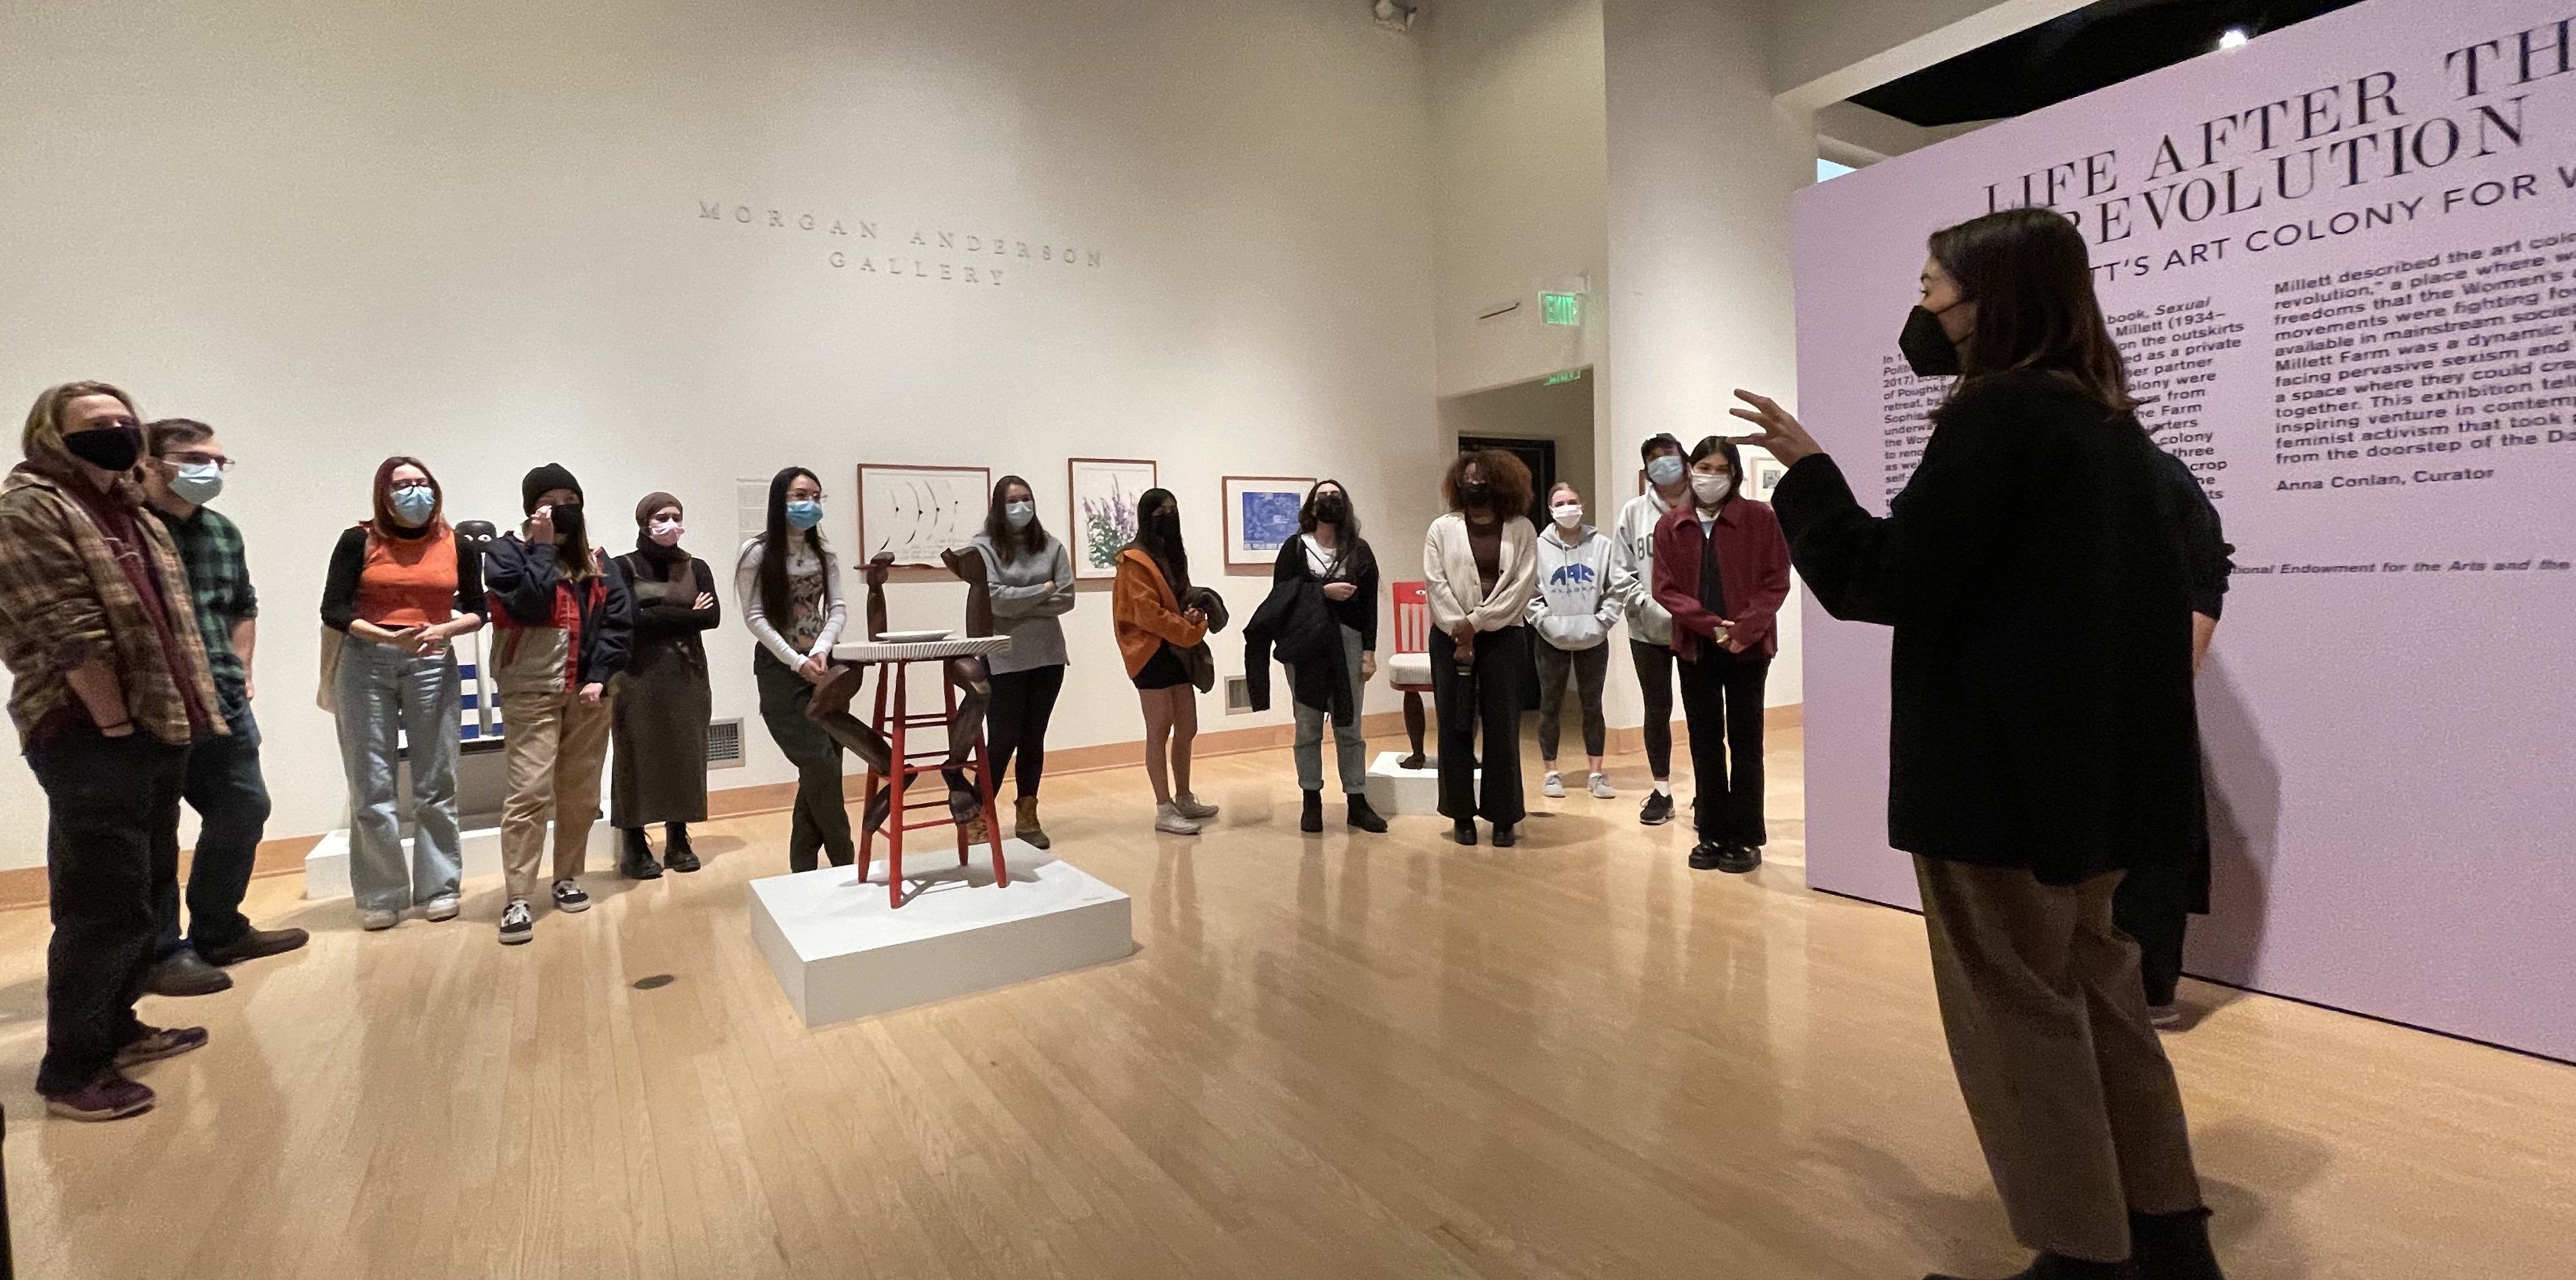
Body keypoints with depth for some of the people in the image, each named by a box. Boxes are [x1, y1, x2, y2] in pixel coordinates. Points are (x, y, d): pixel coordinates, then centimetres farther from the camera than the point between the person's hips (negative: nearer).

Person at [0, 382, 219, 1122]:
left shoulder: (133, 515, 18)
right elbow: (68, 634, -17)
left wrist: (187, 715, 11)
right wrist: (114, 726, -16)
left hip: (158, 731, 9)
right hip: (91, 738, -9)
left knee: (146, 892, 16)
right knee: (104, 905, -5)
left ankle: (114, 1028, 29)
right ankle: (72, 1070, 7)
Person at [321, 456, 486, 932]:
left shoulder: (459, 547, 5)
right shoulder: (359, 541, 1)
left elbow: (476, 611, 8)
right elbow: (333, 611, -3)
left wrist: (443, 630, -12)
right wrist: (389, 637, -18)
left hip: (434, 666, 1)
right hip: (365, 665, -1)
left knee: (436, 783, 4)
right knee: (371, 786, 3)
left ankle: (439, 887, 14)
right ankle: (380, 896, 13)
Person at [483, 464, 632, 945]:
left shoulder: (596, 559, 11)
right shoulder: (506, 553, 1)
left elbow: (619, 620, 3)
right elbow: (529, 606, -17)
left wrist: (600, 676, -8)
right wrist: (544, 547, -11)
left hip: (588, 689, 4)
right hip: (531, 692, -4)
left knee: (581, 793, 8)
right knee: (530, 793, -9)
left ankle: (568, 878, 22)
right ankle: (518, 899, -5)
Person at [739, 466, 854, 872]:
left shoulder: (825, 554, 10)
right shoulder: (757, 552, -4)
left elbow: (838, 608, 3)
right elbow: (754, 617, -7)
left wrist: (820, 651, -14)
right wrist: (797, 661, -15)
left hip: (823, 665, 5)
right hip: (780, 669, -5)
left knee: (819, 772, 4)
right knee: (822, 767, -10)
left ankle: (804, 869, 15)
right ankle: (845, 863, 5)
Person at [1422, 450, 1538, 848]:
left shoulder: (1522, 530, 5)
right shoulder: (1442, 529, 8)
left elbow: (1523, 586, -5)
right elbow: (1435, 583, -2)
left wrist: (1476, 622, -14)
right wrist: (1460, 634, -13)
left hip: (1504, 636, -1)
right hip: (1451, 637, 1)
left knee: (1503, 728, 1)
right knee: (1455, 726, 2)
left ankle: (1504, 817, 9)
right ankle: (1463, 815, 12)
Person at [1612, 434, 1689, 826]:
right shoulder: (1634, 511, 2)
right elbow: (1620, 570, 1)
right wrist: (1647, 604, -11)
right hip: (1648, 631, 2)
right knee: (1657, 711, 12)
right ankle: (1661, 791, 24)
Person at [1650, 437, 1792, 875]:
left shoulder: (1759, 518, -3)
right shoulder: (1671, 525, 3)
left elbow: (1776, 582, -5)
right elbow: (1666, 589, -1)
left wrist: (1744, 629, -17)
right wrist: (1712, 625, -14)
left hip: (1748, 647, -2)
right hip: (1694, 647, 3)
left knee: (1745, 742, 4)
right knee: (1704, 741, 9)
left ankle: (1746, 838, 12)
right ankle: (1713, 834, 19)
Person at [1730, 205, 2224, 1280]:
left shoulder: (1996, 415, -16)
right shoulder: (2107, 418, 13)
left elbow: (1886, 580, -17)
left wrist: (1806, 470, -6)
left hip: (2002, 764, -10)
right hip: (2095, 754, 10)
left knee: (2021, 1010, 3)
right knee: (2092, 990, 21)